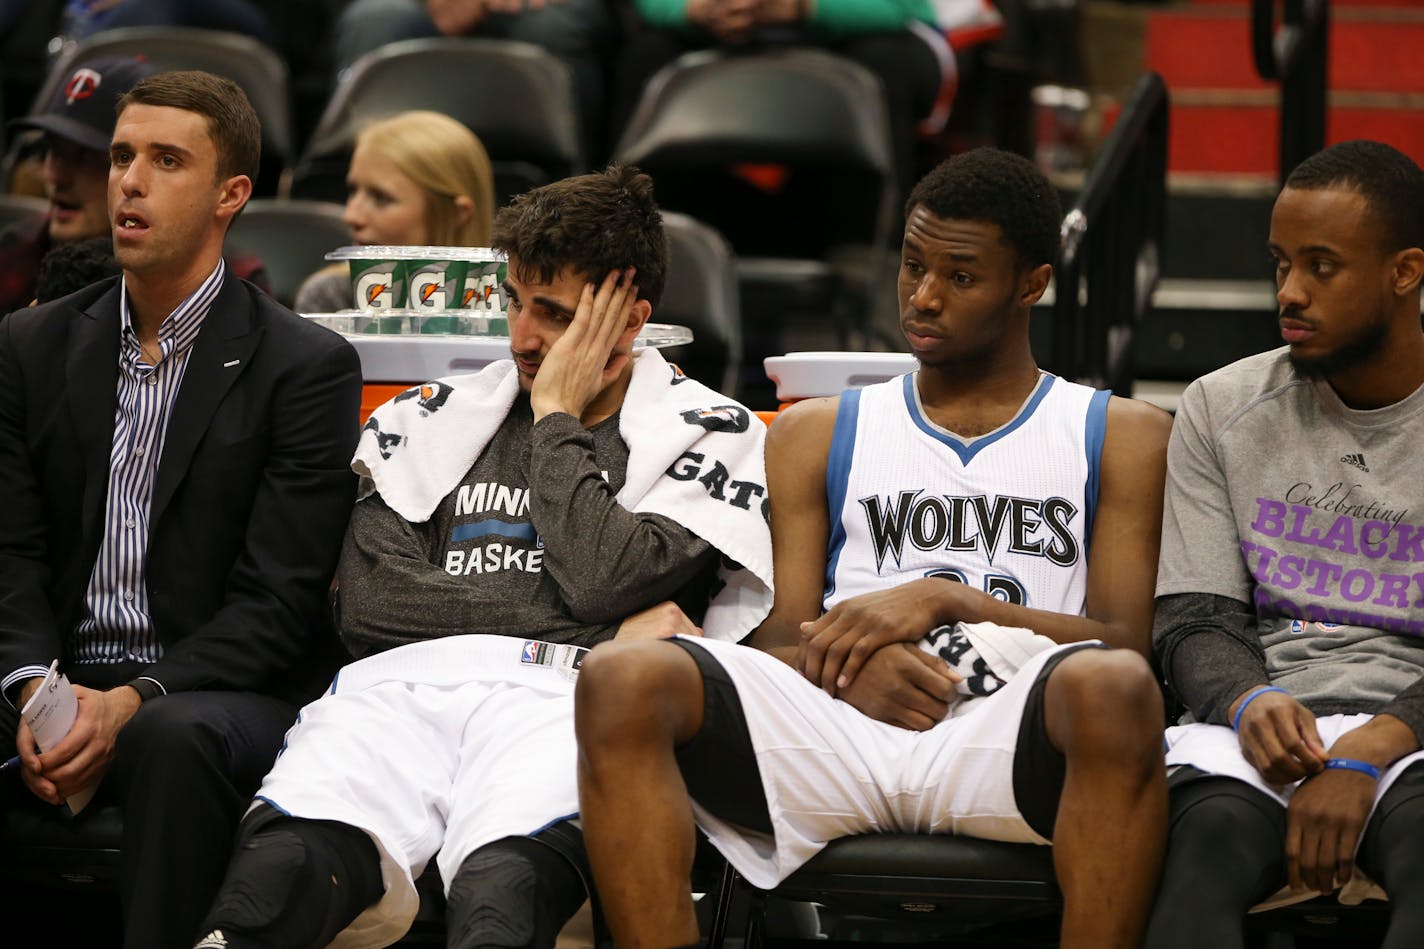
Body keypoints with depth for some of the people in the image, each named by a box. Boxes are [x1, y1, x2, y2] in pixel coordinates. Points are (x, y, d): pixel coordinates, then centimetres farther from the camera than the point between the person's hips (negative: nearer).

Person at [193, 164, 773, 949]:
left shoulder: (711, 435, 17)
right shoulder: (436, 418, 26)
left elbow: (602, 579, -2)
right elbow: (369, 602, 10)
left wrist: (555, 415, 12)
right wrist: (608, 627, 5)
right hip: (404, 683, 3)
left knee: (503, 884, -41)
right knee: (280, 863, -35)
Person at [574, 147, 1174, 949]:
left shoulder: (1122, 438, 18)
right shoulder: (819, 433, 26)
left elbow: (1128, 643, 5)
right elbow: (781, 638, 16)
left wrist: (945, 599, -5)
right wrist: (848, 662, -8)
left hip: (1010, 736, -2)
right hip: (837, 729, 2)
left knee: (1113, 690, -39)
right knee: (623, 680, -26)